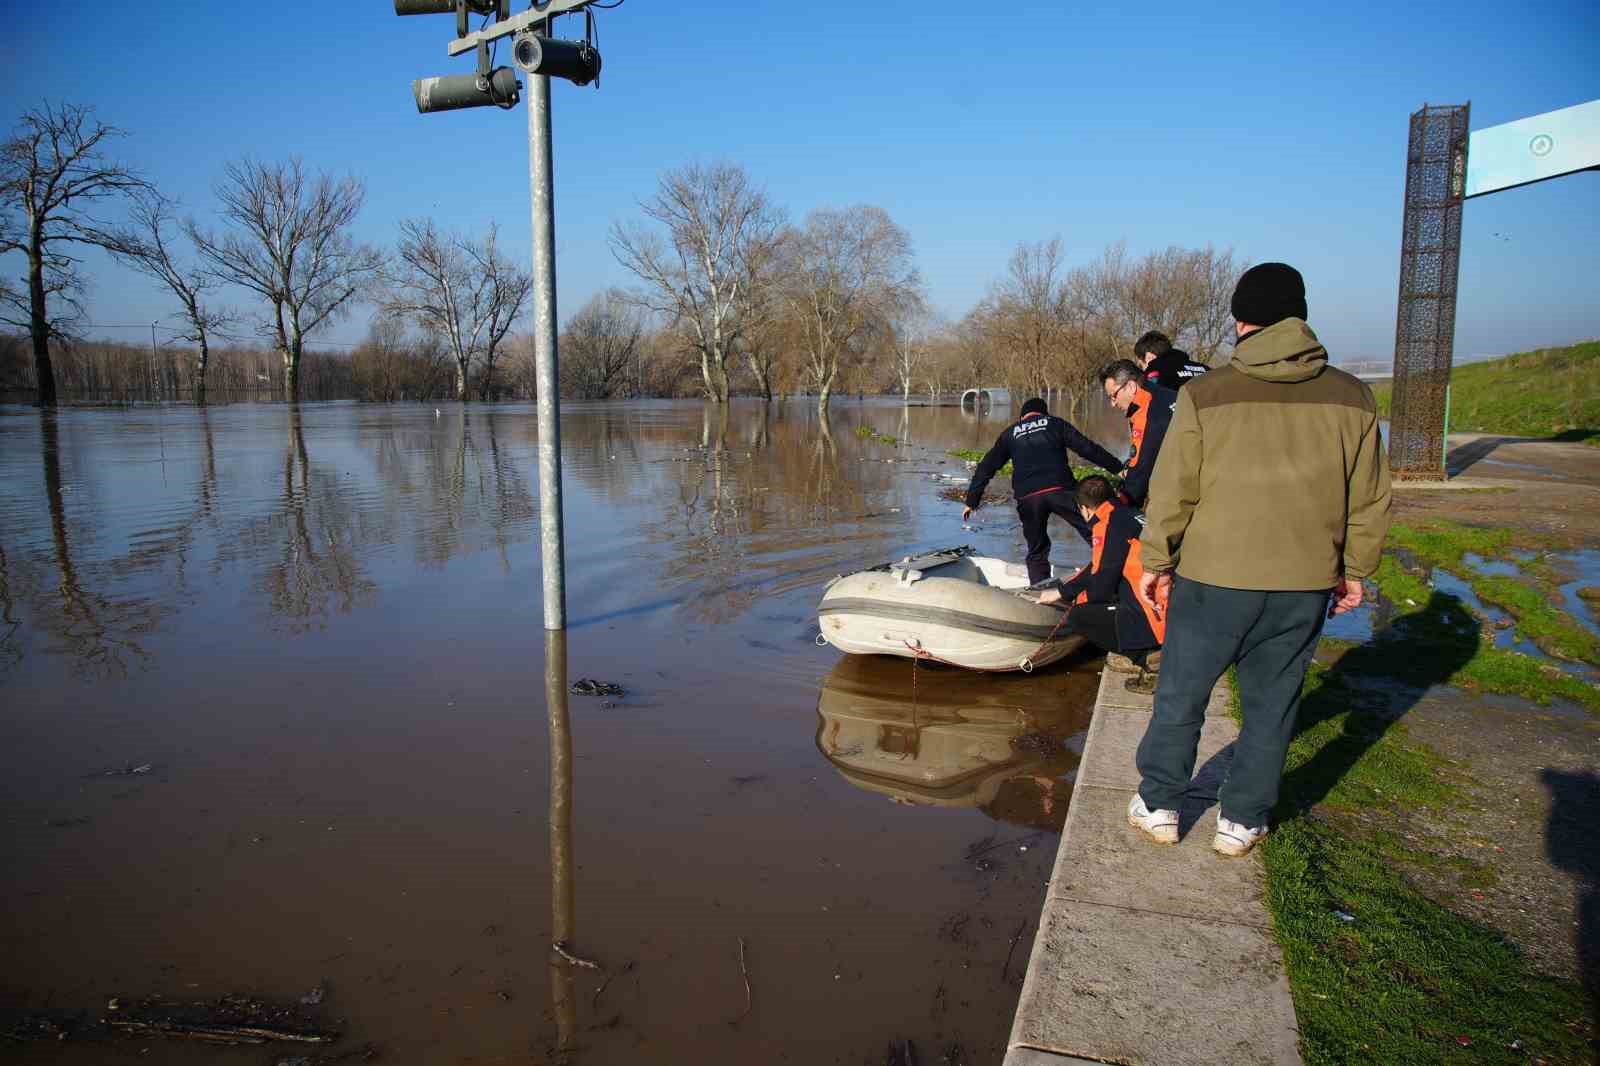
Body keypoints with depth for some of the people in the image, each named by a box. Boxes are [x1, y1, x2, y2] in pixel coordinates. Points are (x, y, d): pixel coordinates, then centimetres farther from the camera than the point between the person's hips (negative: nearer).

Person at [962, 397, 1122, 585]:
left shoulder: (1009, 434, 24)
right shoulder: (1055, 423, 18)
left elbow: (986, 467, 22)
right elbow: (1088, 448, 10)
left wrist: (971, 501, 25)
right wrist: (1118, 468, 13)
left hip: (1028, 497, 2)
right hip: (1061, 489, -2)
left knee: (1037, 551, 16)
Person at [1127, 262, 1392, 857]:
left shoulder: (1205, 395, -9)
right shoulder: (1352, 398, 1)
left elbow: (1172, 491, -6)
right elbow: (1370, 500, 7)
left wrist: (1157, 562, 6)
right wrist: (1354, 570, 18)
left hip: (1213, 578, -2)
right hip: (1306, 585, 3)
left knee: (1181, 696, 13)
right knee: (1271, 706, 15)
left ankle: (1157, 807, 25)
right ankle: (1242, 822, 25)